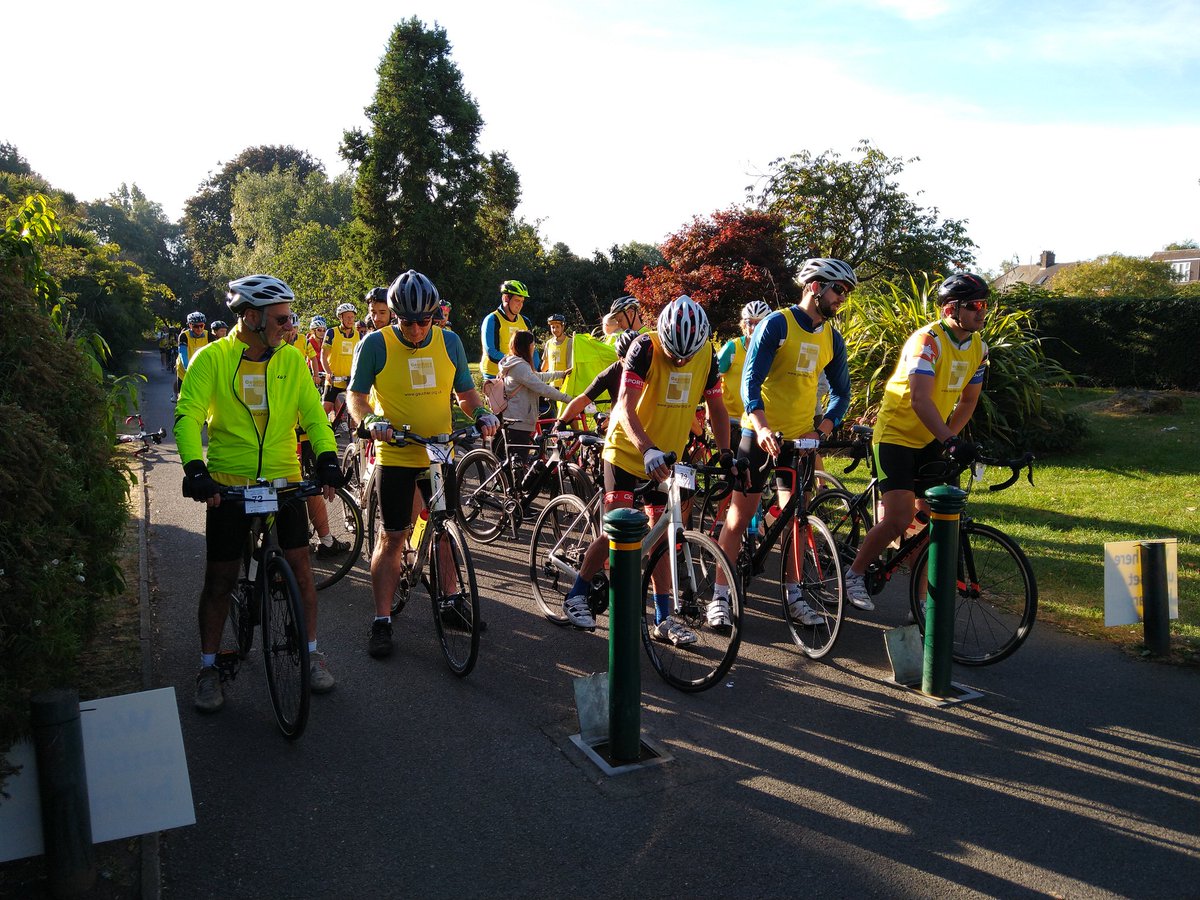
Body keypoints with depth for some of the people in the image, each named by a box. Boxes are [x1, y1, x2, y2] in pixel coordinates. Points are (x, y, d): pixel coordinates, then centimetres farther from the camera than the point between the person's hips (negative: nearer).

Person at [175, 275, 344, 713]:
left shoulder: (292, 359, 0)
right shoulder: (212, 358, -8)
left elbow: (312, 413, -2)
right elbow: (188, 416, -15)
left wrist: (327, 457, -19)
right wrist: (195, 468, -30)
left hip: (284, 479, 2)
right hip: (227, 484, -2)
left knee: (300, 565, 2)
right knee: (220, 578, 5)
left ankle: (312, 652, 20)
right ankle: (209, 666, 22)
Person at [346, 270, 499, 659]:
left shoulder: (450, 342, 1)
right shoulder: (376, 344, -9)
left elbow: (465, 391, 8)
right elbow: (356, 394, -5)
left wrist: (481, 413, -12)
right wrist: (371, 421, -26)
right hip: (396, 456, -3)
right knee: (392, 538, 1)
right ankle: (382, 621, 11)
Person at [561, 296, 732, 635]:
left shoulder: (707, 356, -6)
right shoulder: (645, 349, -21)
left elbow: (716, 407, 3)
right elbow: (626, 408, -29)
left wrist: (726, 453, -9)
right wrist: (648, 450, -44)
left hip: (666, 459, 5)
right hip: (627, 451, -4)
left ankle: (663, 619, 15)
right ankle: (576, 595, 14)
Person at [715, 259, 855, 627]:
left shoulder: (832, 339, 6)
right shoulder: (777, 324, -11)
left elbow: (841, 392, 12)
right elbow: (751, 380, -18)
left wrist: (819, 431, -4)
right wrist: (761, 428, -33)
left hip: (800, 438, 5)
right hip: (760, 434, -5)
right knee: (740, 515, 0)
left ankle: (794, 595, 20)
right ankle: (720, 593, 8)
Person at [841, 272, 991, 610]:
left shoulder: (978, 348, 3)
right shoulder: (927, 341, -21)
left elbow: (968, 399, 12)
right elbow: (920, 399, -32)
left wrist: (949, 436, 0)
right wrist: (950, 440, -41)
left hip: (930, 441, 7)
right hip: (895, 435, -7)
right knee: (899, 519, -15)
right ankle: (855, 573, 8)